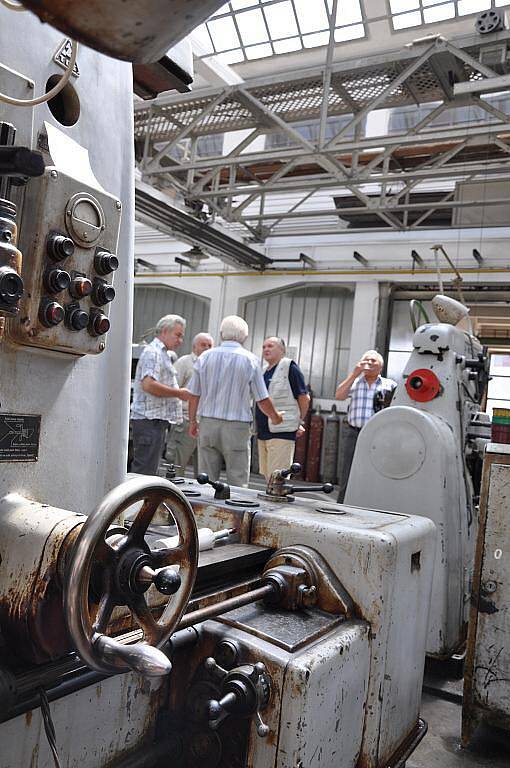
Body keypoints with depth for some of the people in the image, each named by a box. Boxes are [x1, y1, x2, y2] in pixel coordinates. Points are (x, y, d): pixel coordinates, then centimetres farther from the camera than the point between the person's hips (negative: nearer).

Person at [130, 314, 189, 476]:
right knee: (144, 472, -9)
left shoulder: (163, 354, 23)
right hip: (149, 420, -10)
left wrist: (179, 392, 14)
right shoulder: (153, 352, -10)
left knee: (150, 471, 12)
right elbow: (148, 384, -23)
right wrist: (179, 393, -15)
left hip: (157, 421, 10)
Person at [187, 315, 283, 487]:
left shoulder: (205, 357, 3)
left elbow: (194, 395, 6)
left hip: (208, 423, 3)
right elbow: (263, 400, -3)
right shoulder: (250, 360, -4)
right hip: (237, 427, -3)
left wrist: (192, 421, 19)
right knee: (237, 482, 3)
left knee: (206, 480, 10)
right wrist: (275, 417, 15)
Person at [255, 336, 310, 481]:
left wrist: (299, 423, -4)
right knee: (267, 476, 14)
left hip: (281, 432, -8)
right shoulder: (265, 371, 17)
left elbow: (304, 398, -9)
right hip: (263, 433, 9)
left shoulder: (289, 367, -7)